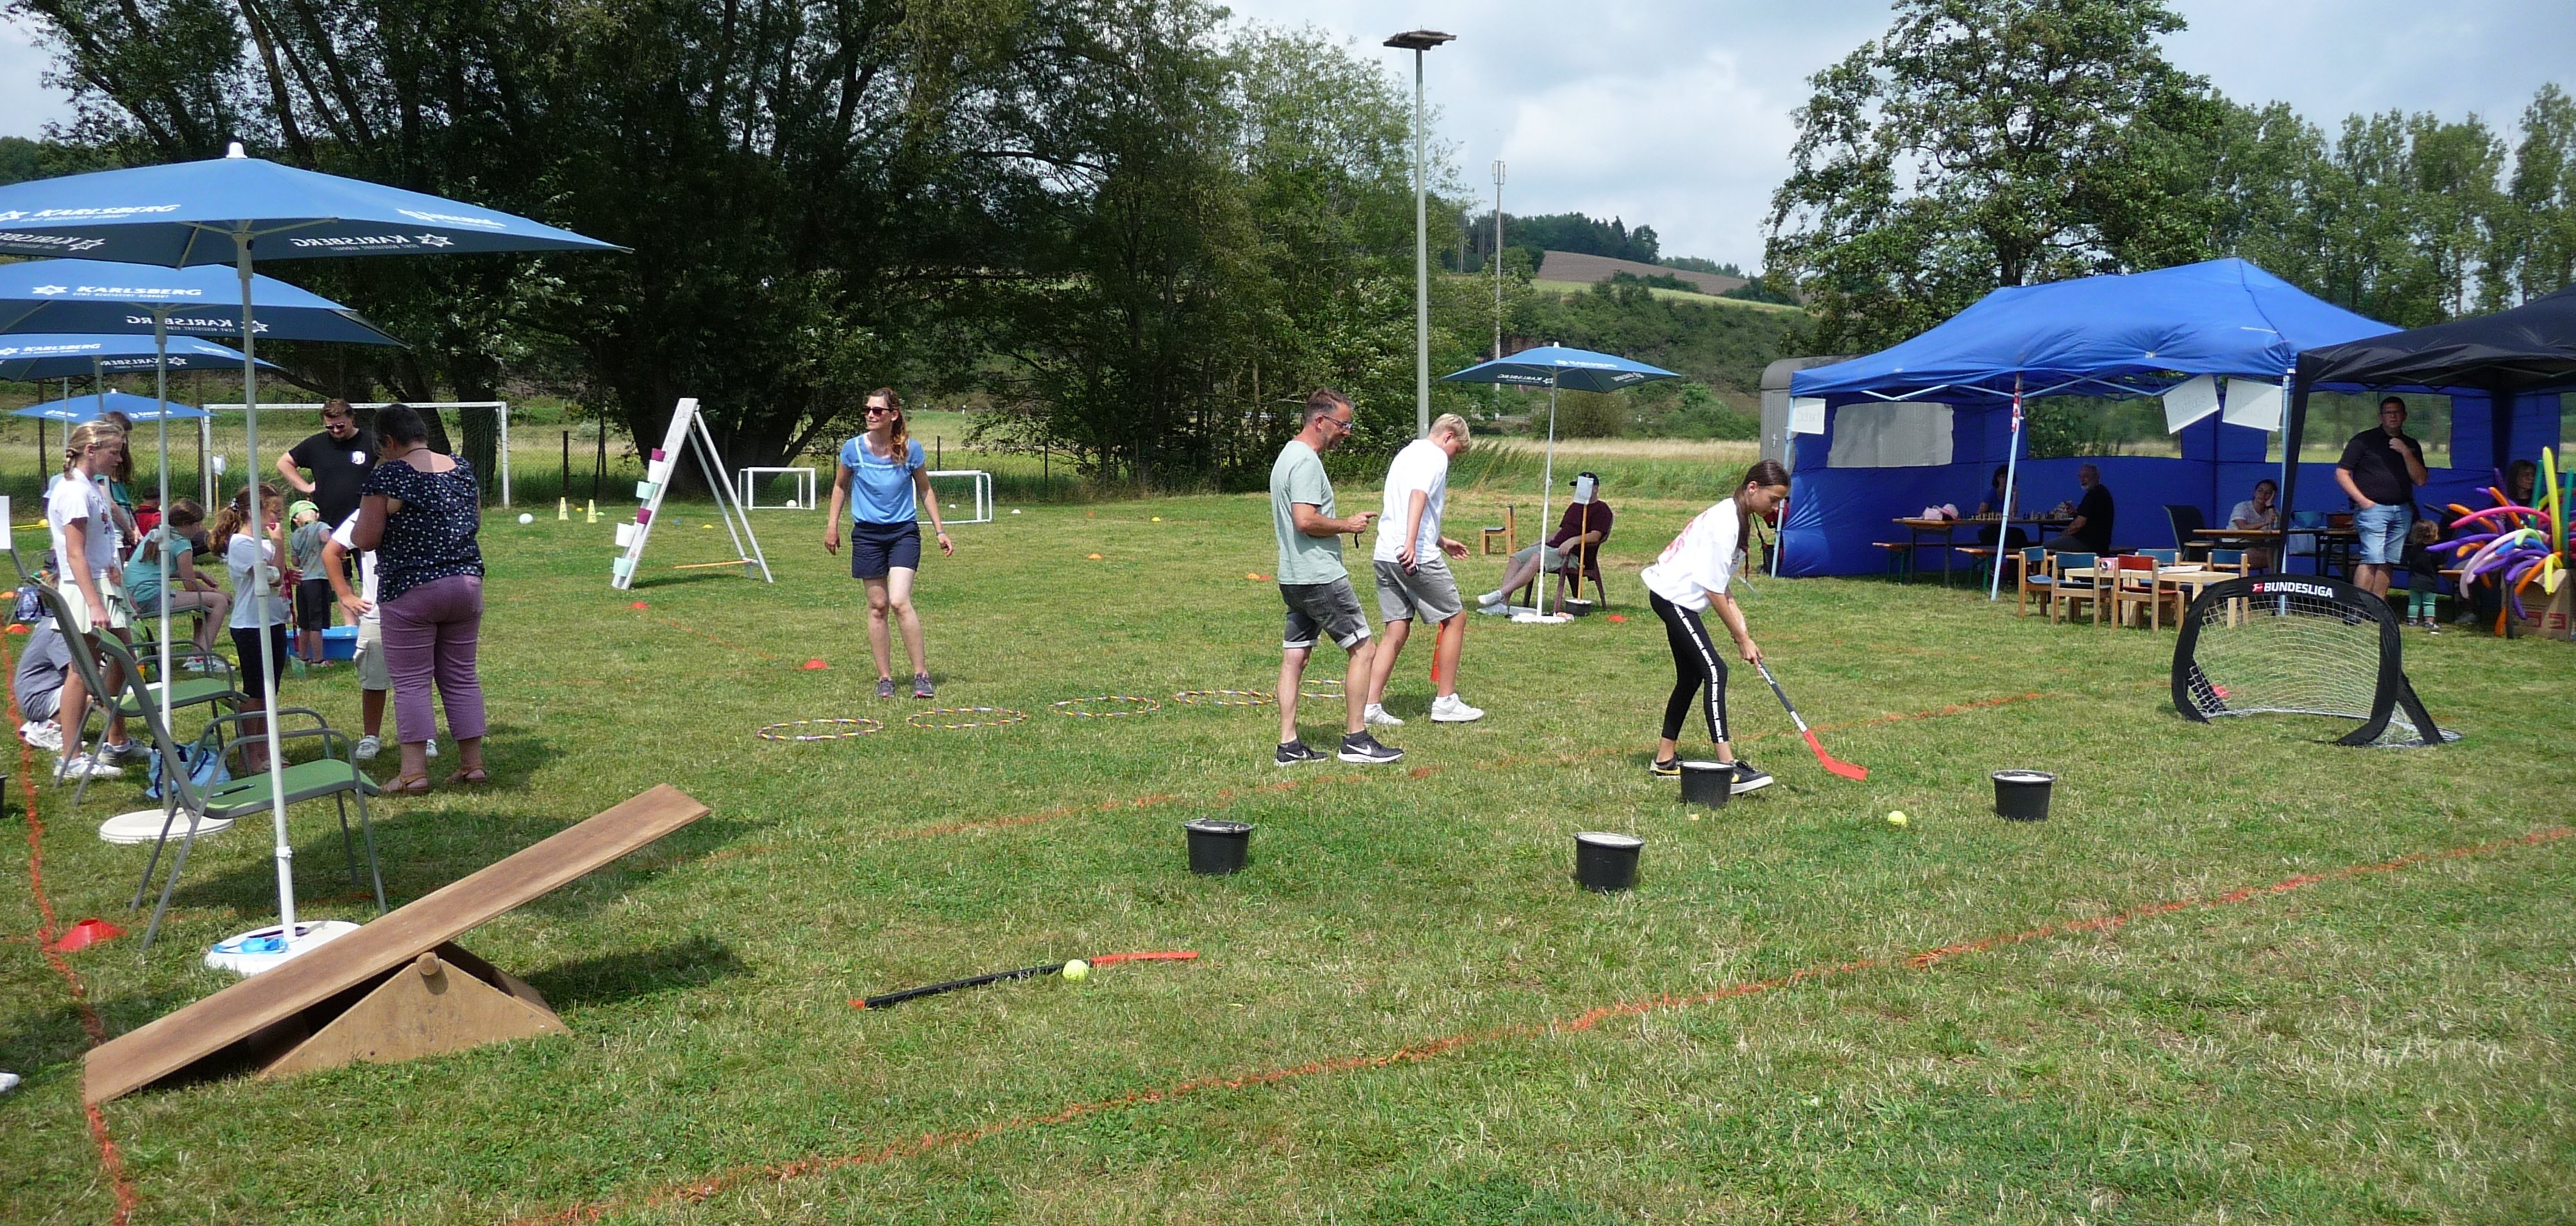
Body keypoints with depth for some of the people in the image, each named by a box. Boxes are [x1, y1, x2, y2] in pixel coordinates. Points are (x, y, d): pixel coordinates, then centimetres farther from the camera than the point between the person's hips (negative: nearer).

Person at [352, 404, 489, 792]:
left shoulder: (388, 476, -11)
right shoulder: (462, 469, 6)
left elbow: (365, 539, -10)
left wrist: (353, 531, 11)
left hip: (410, 591, -5)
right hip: (466, 583, 5)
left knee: (411, 682, 1)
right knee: (461, 676, 12)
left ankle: (414, 771, -1)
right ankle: (473, 763, 14)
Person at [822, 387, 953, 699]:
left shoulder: (910, 449, -6)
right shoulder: (853, 448, -4)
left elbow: (925, 490, 7)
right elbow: (840, 486, 13)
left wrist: (940, 530, 7)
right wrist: (832, 525, 11)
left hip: (904, 532, -2)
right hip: (867, 534, 2)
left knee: (900, 602, -15)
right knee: (877, 606, 3)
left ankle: (921, 674, -7)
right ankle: (884, 677, 11)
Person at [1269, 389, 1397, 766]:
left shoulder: (1286, 457, 18)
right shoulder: (1307, 461, -15)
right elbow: (1306, 520, -25)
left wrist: (1341, 525, 19)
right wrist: (1348, 524, -10)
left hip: (1293, 578, 10)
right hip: (1320, 577, -10)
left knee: (1293, 658, 8)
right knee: (1362, 649, -2)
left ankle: (1288, 745, 10)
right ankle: (1356, 739, 1)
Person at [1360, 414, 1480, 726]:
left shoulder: (1407, 452, 25)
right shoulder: (1435, 456, -4)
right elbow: (1419, 495, -23)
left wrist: (1442, 542, 44)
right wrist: (1411, 544, -34)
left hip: (1384, 555, 8)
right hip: (1418, 557, -8)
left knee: (1397, 630, 9)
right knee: (1455, 618, 6)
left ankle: (1370, 705, 2)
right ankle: (1445, 703, 10)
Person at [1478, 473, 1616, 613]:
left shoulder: (1601, 509, 0)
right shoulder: (1574, 506, 28)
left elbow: (1595, 536, -14)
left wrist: (1574, 540, -29)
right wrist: (1537, 543, 17)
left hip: (1574, 554, -9)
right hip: (1552, 546, 9)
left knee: (1537, 558, -34)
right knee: (1517, 558, -12)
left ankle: (1501, 593, -39)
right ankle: (1503, 603, -24)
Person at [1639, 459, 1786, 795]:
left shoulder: (1736, 518, 10)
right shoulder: (1724, 522, -20)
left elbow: (1720, 587, 9)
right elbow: (1712, 590, -20)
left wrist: (1742, 631, 0)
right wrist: (1742, 639, -13)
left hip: (1678, 599, 11)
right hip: (1673, 597, -11)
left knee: (1691, 678, 15)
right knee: (1714, 670, -18)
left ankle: (1665, 758, 25)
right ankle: (1728, 766, -24)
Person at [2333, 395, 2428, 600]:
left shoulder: (2411, 446, 17)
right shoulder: (2364, 440, 2)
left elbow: (2421, 480, 8)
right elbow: (2341, 473, -2)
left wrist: (2406, 453, -3)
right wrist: (2362, 500, -10)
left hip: (2402, 512, 5)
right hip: (2373, 508, -5)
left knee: (2387, 562, 4)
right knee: (2372, 559, -15)